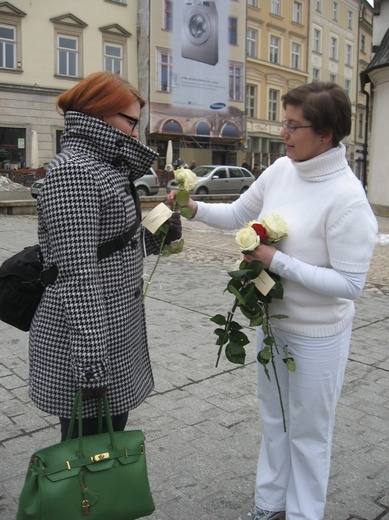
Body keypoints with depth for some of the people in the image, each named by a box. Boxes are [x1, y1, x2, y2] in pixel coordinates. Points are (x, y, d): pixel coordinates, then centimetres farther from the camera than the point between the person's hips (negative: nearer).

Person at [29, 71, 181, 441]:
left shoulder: (100, 166, 12)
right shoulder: (73, 170, -18)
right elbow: (78, 276, -24)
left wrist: (159, 234, 3)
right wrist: (92, 362, -23)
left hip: (115, 333, 9)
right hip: (86, 340, -9)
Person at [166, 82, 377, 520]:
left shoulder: (346, 196, -24)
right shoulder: (281, 169, -5)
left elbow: (350, 283, -24)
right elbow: (239, 214, 9)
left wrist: (277, 261, -26)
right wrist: (195, 209, -7)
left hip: (317, 335, -7)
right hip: (272, 320, 7)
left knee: (308, 432, 14)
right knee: (273, 418, 23)